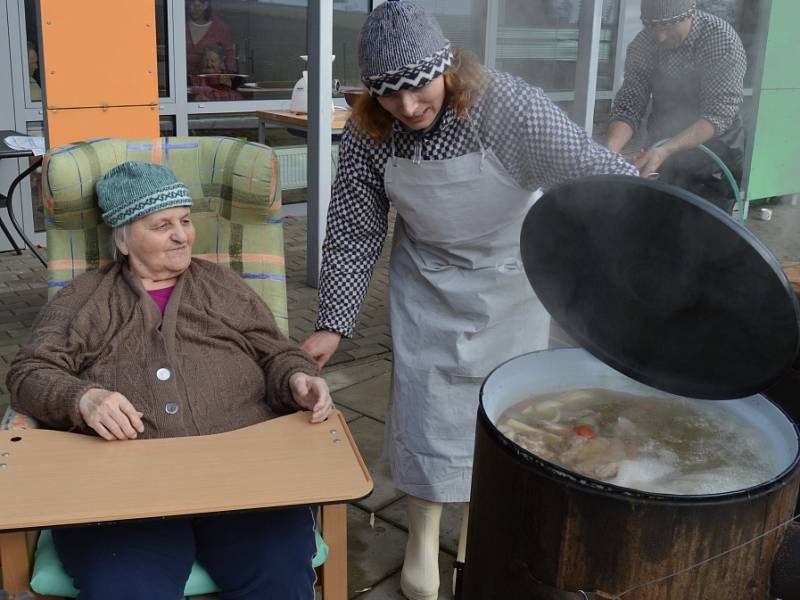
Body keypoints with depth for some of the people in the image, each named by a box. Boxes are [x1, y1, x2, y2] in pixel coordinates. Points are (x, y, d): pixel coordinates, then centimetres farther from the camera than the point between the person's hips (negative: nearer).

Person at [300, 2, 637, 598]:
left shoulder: (507, 106, -29)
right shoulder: (368, 131, -17)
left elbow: (600, 173, -30)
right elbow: (354, 230, -9)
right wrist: (333, 324, -9)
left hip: (510, 277, -1)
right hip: (427, 280, 2)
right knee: (424, 399, 3)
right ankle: (424, 537, 23)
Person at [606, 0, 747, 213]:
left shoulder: (723, 40, -20)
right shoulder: (644, 43, -10)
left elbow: (719, 114, -26)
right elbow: (629, 105, -12)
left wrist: (666, 150, -40)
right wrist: (610, 149, -31)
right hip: (661, 155, 3)